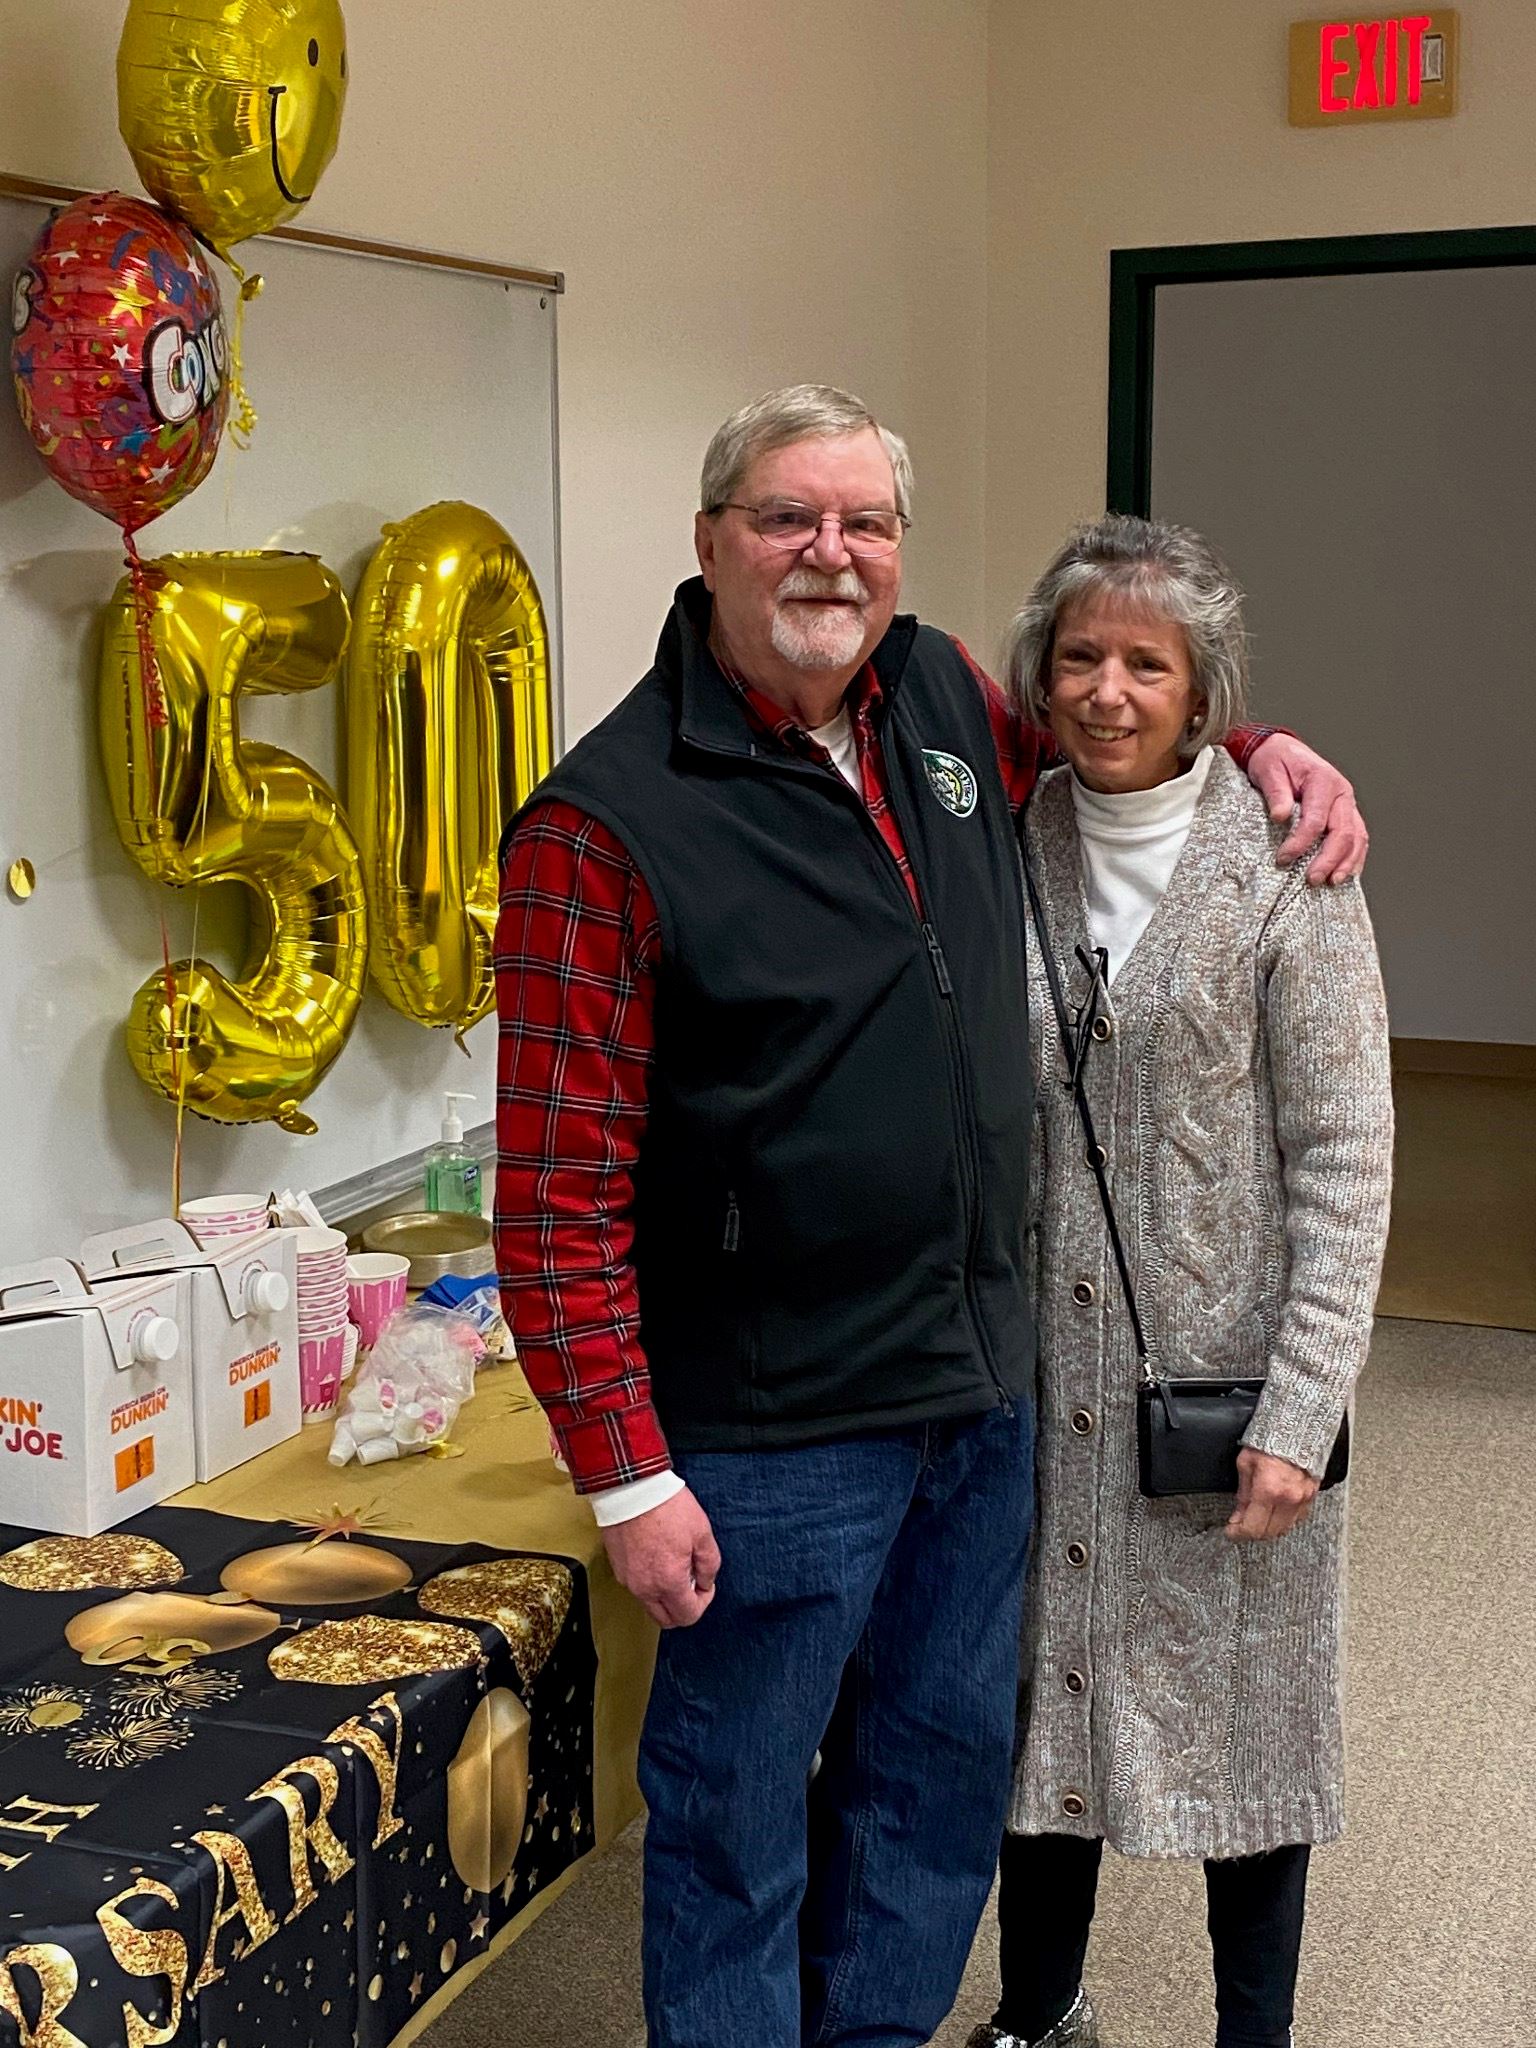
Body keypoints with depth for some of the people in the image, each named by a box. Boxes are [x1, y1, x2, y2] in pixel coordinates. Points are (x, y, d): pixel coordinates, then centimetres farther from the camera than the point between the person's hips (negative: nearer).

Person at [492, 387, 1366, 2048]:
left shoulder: (944, 700, 2)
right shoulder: (610, 823, -18)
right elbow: (559, 1192, -18)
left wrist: (1259, 746, 9)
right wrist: (625, 1476, -18)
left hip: (983, 1385, 7)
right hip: (772, 1437, -7)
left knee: (947, 1775, 22)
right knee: (742, 1828, 10)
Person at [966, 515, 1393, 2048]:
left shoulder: (1281, 869, -10)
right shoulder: (1017, 849, 2)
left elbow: (1344, 1156, -11)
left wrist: (1300, 1412, -15)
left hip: (1221, 1373, -4)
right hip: (1045, 1370, 4)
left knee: (1234, 1707, 10)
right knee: (1040, 1691, 16)